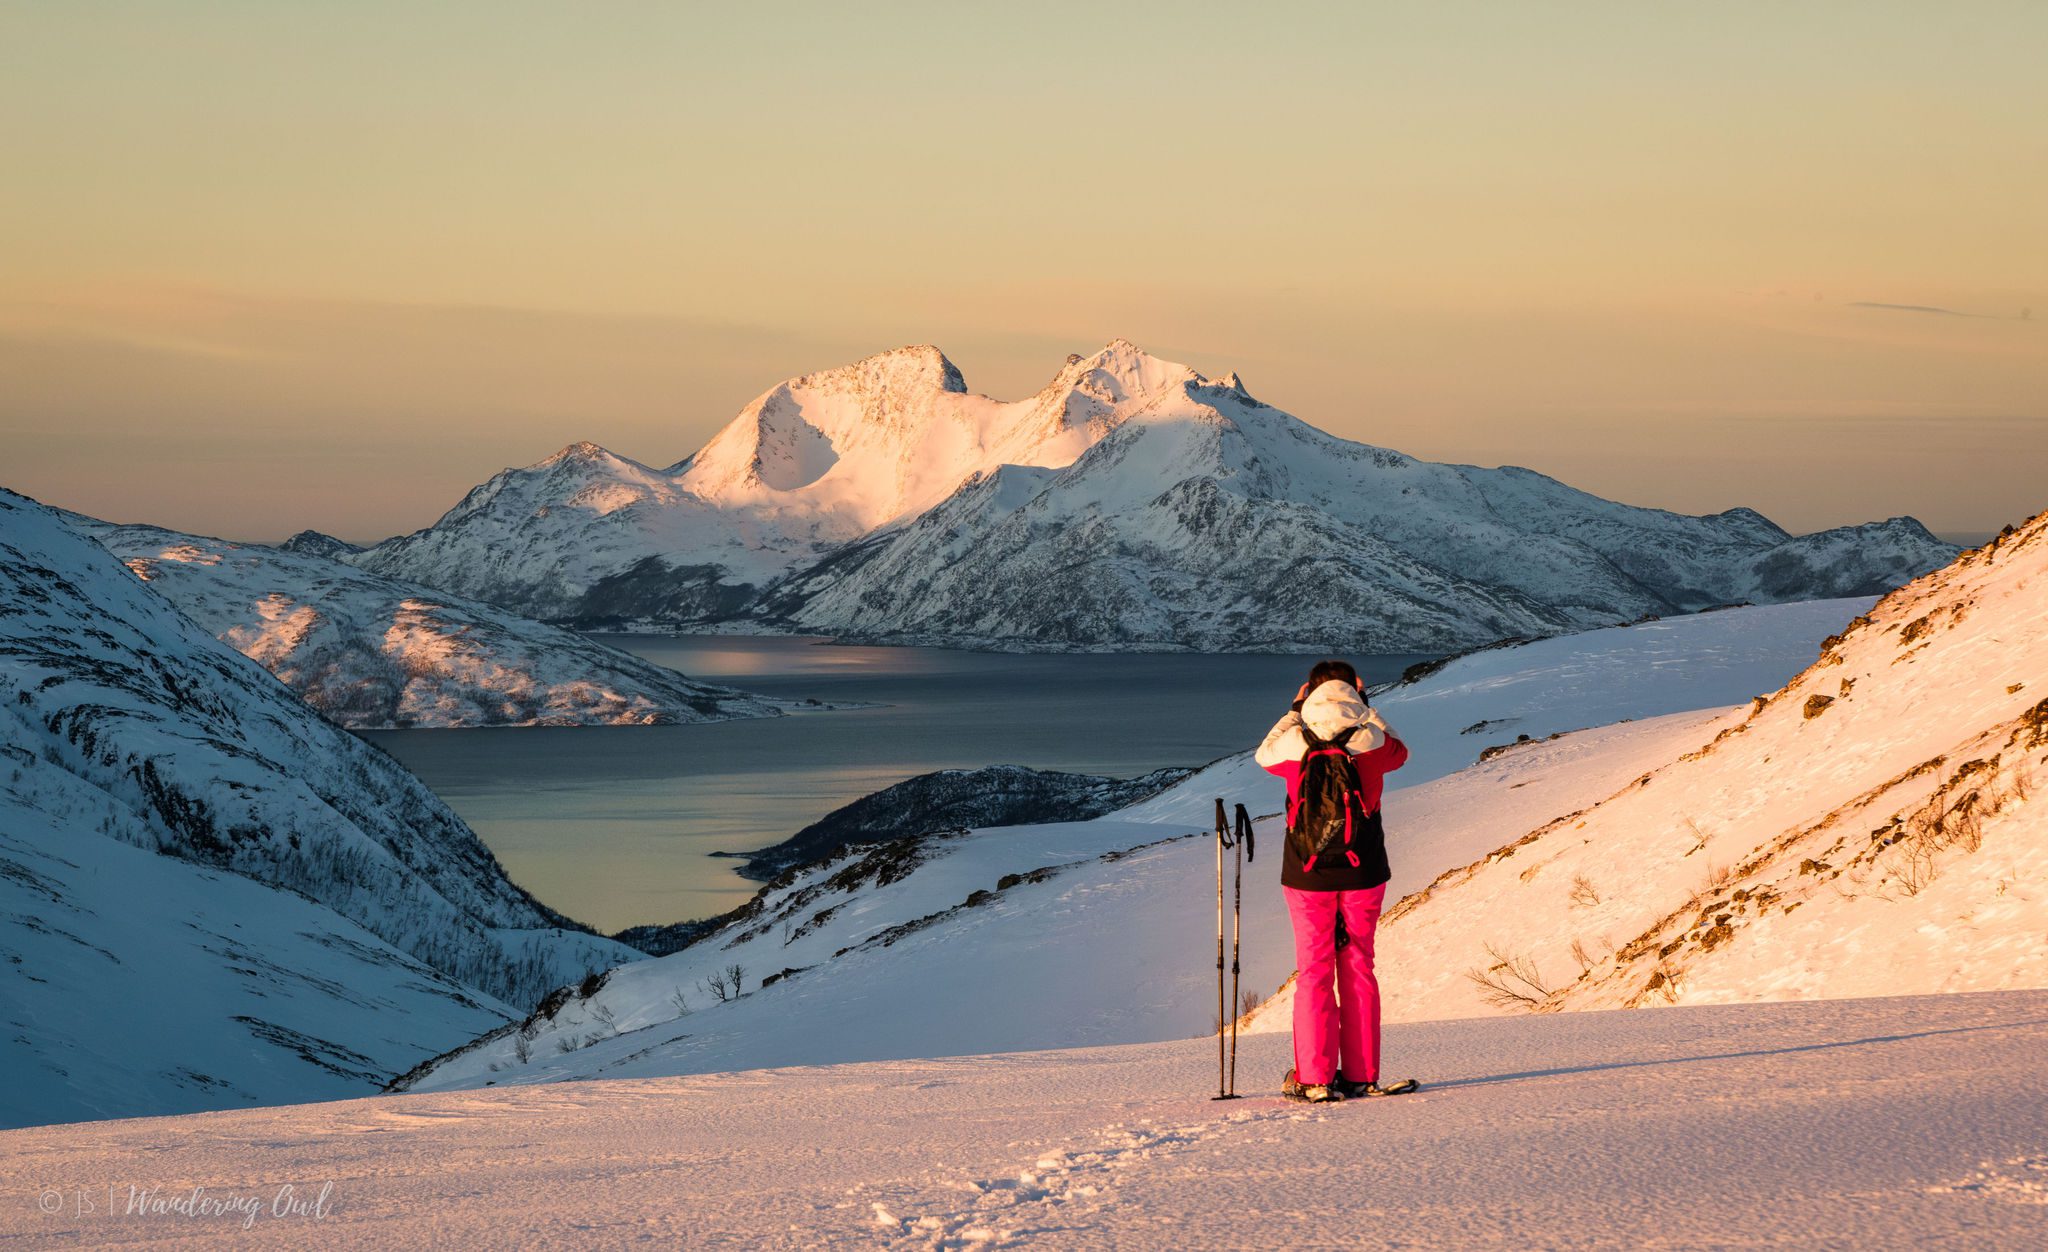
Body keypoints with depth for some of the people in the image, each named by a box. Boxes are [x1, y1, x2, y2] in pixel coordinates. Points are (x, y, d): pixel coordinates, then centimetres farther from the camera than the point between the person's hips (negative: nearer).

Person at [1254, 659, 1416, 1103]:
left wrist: (1294, 711, 22)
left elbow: (1264, 755, 16)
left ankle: (1315, 1078, 0)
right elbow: (1400, 752, 17)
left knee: (1313, 972, 5)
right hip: (1363, 872, 1)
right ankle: (1360, 1076, 10)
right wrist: (1367, 708, 22)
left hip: (1307, 877, 0)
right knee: (1358, 970, 10)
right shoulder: (1371, 743, -8)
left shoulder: (1296, 746, -8)